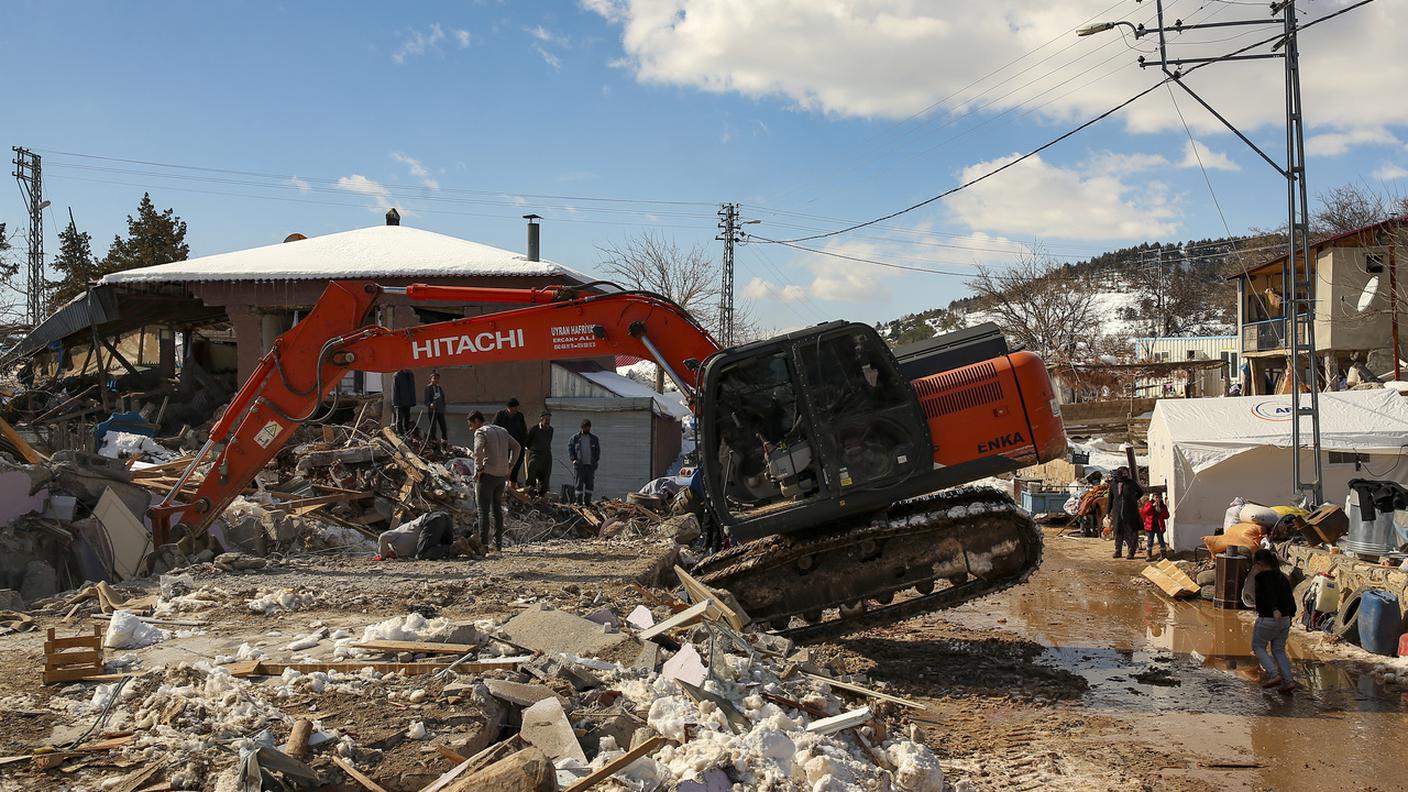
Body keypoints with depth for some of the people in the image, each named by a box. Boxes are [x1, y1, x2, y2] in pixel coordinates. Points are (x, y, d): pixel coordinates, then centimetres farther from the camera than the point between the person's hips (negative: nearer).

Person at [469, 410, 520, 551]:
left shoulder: (480, 432, -6)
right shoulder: (502, 431, 16)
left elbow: (478, 450, -24)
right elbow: (517, 447, 15)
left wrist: (479, 468, -15)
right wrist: (509, 467, 13)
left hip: (487, 475, -7)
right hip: (502, 476, 7)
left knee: (483, 511, -2)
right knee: (497, 509, 14)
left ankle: (483, 543, -5)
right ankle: (498, 543, 15)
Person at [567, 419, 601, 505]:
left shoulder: (594, 439, 12)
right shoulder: (575, 438, 4)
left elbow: (598, 450, 18)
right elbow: (570, 448, 7)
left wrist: (596, 460, 6)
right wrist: (573, 459, -5)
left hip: (590, 465, 2)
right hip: (579, 465, -2)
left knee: (590, 484, 1)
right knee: (579, 484, -3)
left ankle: (587, 502, 7)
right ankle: (579, 502, 0)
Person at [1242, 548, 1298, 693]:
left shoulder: (1261, 576, -13)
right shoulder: (1282, 577, 9)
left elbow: (1270, 592, -31)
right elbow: (1290, 598, 14)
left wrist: (1275, 609, -45)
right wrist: (1290, 615, 27)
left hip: (1267, 620, -7)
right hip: (1284, 619, 7)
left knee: (1258, 647, 12)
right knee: (1278, 650, 17)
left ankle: (1274, 674, -3)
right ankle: (1288, 681, 8)